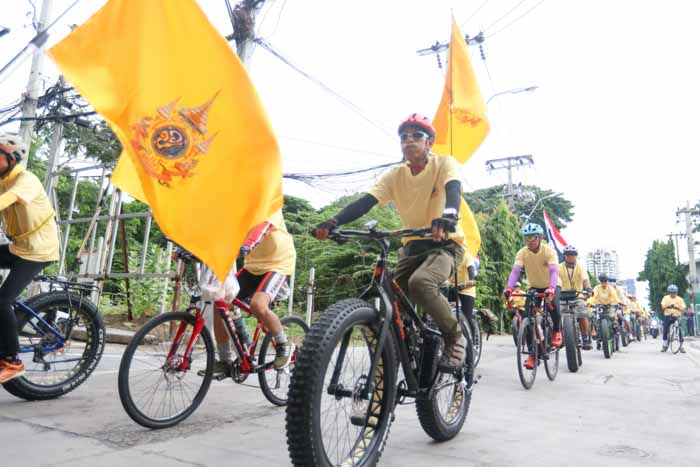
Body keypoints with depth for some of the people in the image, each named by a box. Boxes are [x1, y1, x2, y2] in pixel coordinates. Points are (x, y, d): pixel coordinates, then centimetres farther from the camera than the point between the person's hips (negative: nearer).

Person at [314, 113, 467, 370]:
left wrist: (447, 217, -53)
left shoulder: (444, 163, -8)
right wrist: (333, 222, -30)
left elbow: (453, 190, -29)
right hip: (414, 245, 5)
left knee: (420, 282, -34)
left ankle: (455, 336, -9)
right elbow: (365, 201, -12)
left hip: (446, 242, -4)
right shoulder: (395, 175, 1)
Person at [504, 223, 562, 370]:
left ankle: (556, 331, 1)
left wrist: (551, 288, -55)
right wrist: (509, 288, -45)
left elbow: (554, 271, -37)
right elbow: (515, 271, -28)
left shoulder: (549, 251, -24)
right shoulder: (522, 252, -17)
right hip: (534, 287, 3)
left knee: (554, 305, -32)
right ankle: (533, 354, -2)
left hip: (551, 286, -2)